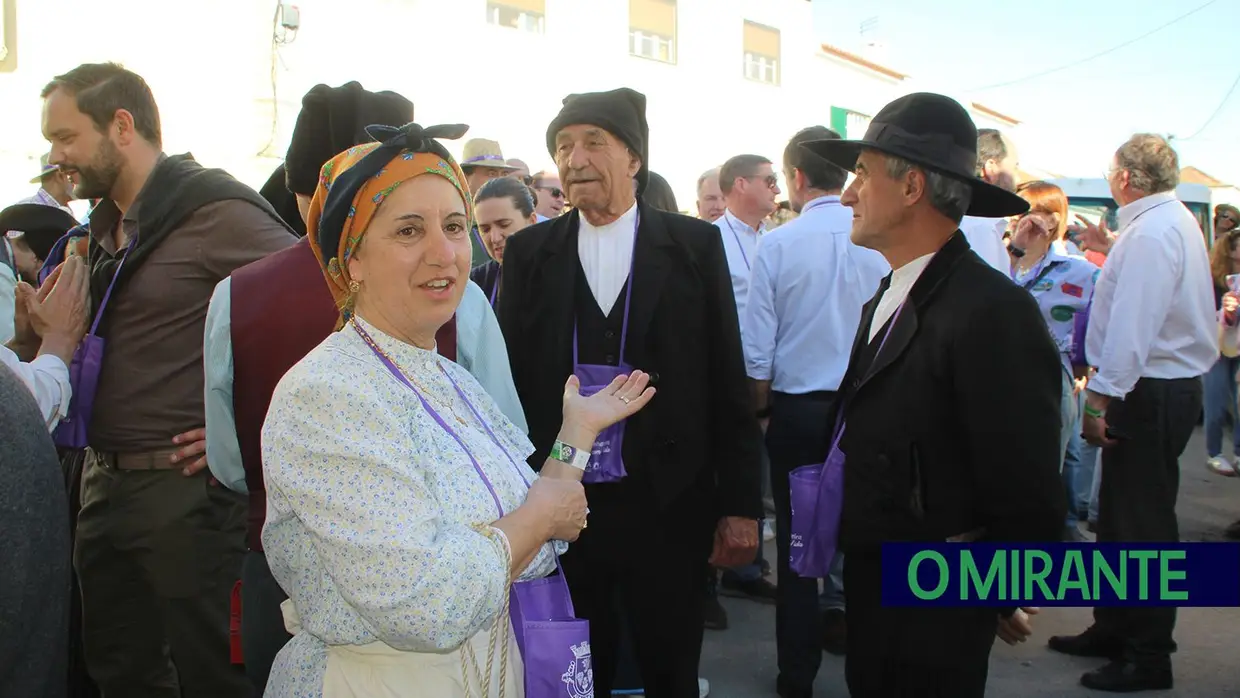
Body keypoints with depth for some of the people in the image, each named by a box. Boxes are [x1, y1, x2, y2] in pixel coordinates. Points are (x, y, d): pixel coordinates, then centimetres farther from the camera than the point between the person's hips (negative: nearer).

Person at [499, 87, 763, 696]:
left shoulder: (696, 245, -1)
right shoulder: (528, 252, 3)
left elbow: (727, 382, -1)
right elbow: (511, 377, 3)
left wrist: (740, 503, -3)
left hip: (668, 503, -1)